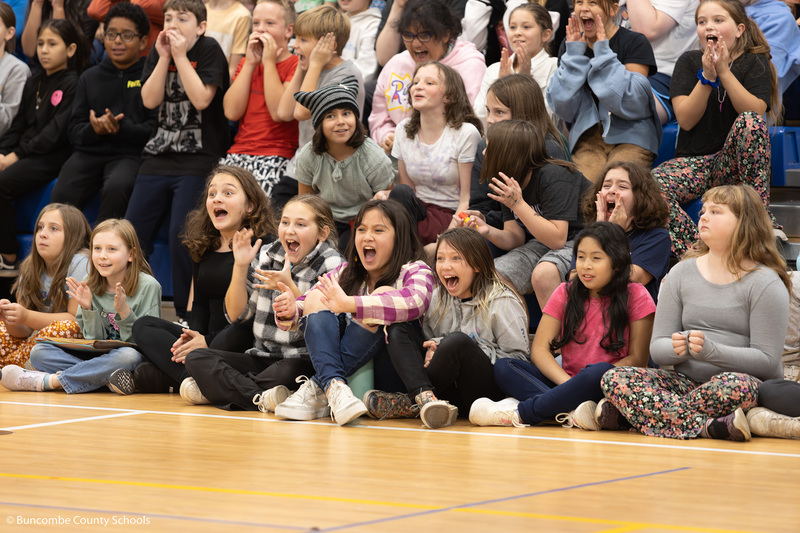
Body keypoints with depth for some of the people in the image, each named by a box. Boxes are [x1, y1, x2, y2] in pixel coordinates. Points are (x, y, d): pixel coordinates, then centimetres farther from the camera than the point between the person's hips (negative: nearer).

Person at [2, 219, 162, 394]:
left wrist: (124, 311, -23)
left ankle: (50, 380, -31)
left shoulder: (148, 286, -9)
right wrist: (88, 309, -13)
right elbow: (95, 341, 3)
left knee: (129, 356, -40)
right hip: (99, 357, 4)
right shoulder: (90, 287, 3)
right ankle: (107, 380, -27)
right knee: (38, 352, -12)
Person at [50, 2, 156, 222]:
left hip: (129, 154, -3)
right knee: (61, 195, -25)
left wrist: (121, 129, -19)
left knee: (116, 187, -37)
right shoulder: (90, 78, 18)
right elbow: (75, 131, 13)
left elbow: (155, 129, -4)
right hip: (89, 152, 3)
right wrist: (95, 129, -10)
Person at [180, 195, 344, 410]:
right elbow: (236, 315, 7)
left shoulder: (331, 265, -5)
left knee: (288, 372, -40)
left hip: (306, 362, -5)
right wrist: (240, 267, -5)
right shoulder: (266, 256, 8)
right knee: (196, 358, -14)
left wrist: (289, 287, -27)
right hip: (262, 357, 6)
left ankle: (220, 389, -23)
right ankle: (260, 398, -31)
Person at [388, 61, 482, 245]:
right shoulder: (404, 129, 8)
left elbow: (467, 199, -9)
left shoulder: (466, 133, -9)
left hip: (450, 217, -5)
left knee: (402, 194, -33)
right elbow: (406, 184, 13)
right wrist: (384, 195, -11)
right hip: (418, 211, 5)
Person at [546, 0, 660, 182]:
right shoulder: (569, 46, 11)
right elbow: (563, 109, 1)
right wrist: (574, 55, -5)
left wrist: (603, 53, -14)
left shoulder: (635, 43, -1)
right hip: (587, 138, 3)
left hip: (630, 137, -3)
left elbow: (631, 105, -14)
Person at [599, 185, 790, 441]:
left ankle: (633, 413, -29)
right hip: (687, 381, 5)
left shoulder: (765, 283, -3)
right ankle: (711, 427, -34)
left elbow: (767, 360, -9)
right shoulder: (682, 273, 11)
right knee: (614, 379, -21)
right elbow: (657, 348, 7)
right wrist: (678, 348, -18)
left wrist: (710, 351, -22)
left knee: (735, 385, -41)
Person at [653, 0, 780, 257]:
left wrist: (724, 71, -22)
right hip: (694, 161, 1)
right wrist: (707, 77, -18)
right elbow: (686, 119, -6)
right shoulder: (689, 62, 7)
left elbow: (755, 113, -16)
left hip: (733, 160, -1)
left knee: (751, 121, -34)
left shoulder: (755, 63, 2)